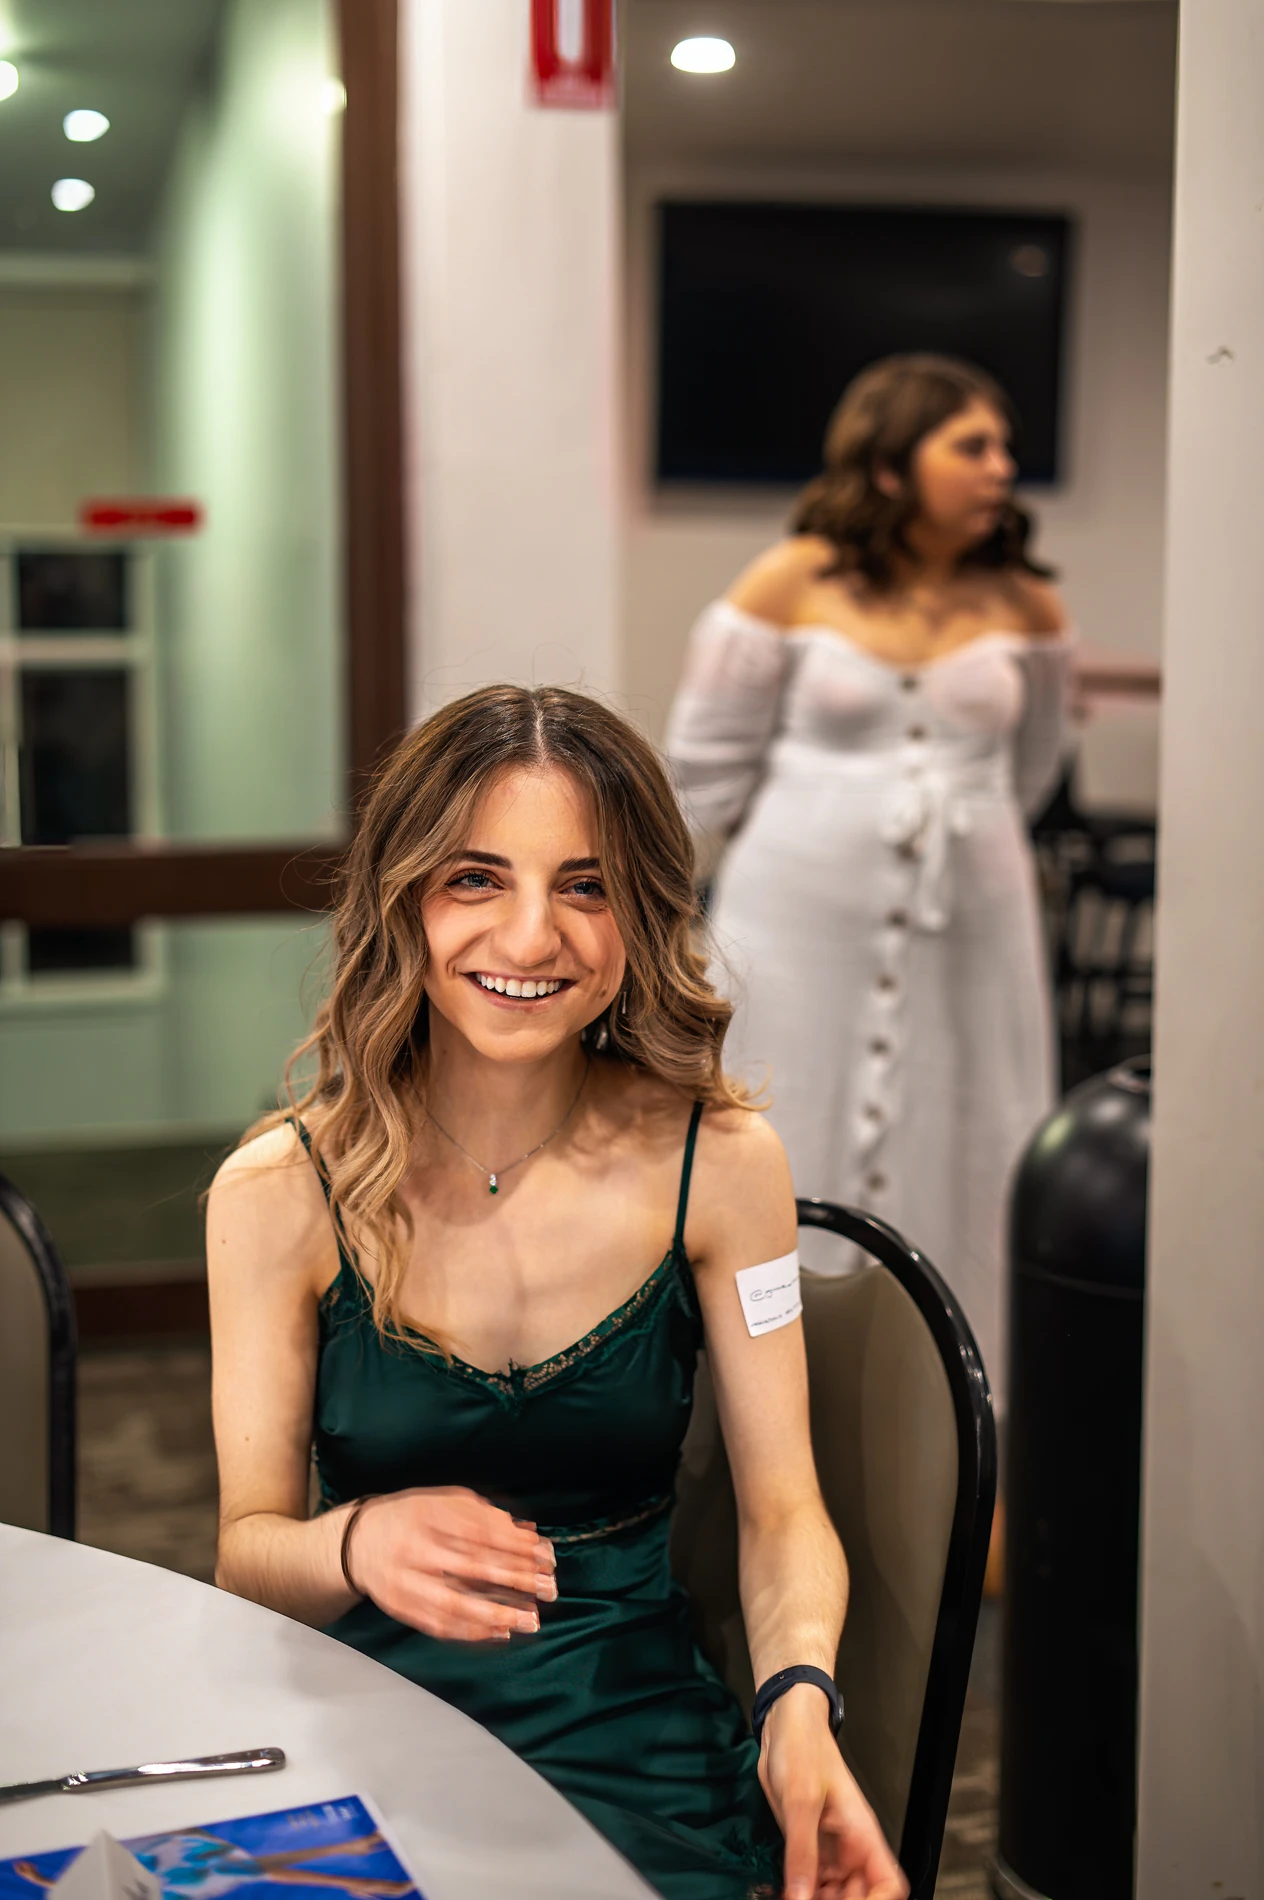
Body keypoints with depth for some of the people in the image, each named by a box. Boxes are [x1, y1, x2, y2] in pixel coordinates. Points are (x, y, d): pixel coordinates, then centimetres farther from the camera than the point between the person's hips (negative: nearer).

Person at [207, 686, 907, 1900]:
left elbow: (781, 1508, 0)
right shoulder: (279, 1193, -6)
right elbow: (246, 1548, -2)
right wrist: (361, 1546, -24)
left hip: (632, 1734, 1)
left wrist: (799, 1707, -19)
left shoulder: (719, 1162, -3)